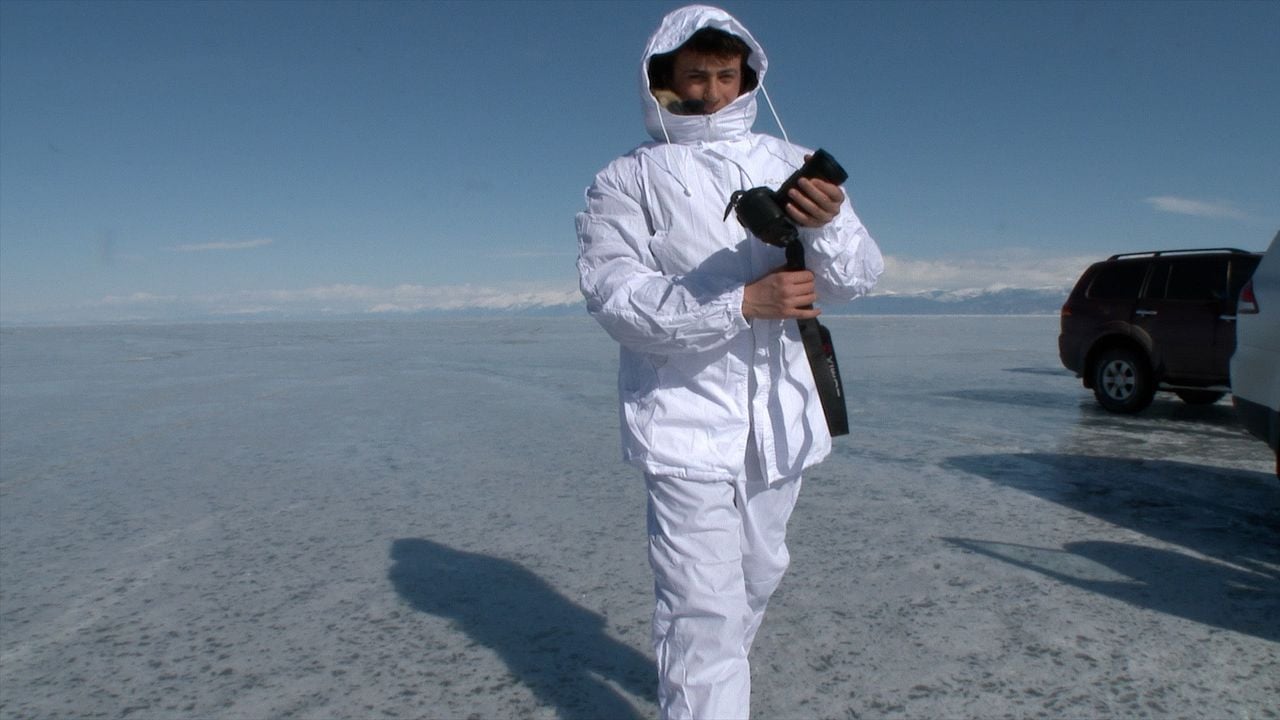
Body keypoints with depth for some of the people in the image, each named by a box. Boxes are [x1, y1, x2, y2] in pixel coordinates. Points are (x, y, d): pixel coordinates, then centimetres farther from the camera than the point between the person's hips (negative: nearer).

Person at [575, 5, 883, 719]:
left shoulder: (794, 166, 5)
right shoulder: (626, 183, -3)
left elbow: (860, 277, -2)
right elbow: (615, 294, -16)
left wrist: (826, 224, -25)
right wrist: (742, 303, -26)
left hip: (780, 415, 5)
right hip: (688, 420, -4)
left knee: (760, 575, 21)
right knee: (706, 607, -8)